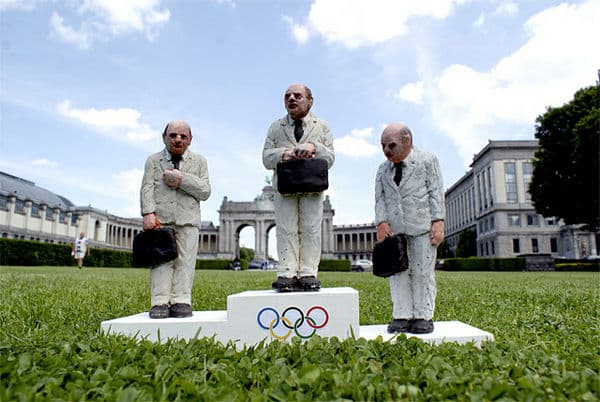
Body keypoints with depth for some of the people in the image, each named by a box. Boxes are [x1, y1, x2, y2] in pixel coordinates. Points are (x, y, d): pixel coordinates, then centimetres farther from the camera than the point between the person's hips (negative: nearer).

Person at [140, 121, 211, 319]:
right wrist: (148, 213, -12)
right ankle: (160, 303, -8)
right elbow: (147, 188, 5)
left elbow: (205, 192, 6)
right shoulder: (153, 160, 17)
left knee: (185, 260, -8)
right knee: (161, 259, -8)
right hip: (160, 218, 0)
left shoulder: (199, 161, 17)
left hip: (188, 220, 0)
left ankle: (181, 302, -7)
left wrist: (182, 179, -6)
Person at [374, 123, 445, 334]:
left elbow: (436, 192, 3)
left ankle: (423, 316, 7)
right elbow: (380, 197, 13)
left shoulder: (427, 160, 10)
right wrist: (381, 222, -3)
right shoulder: (383, 169, 20)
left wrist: (438, 222, -8)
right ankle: (401, 316, 6)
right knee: (398, 271, 1)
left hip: (421, 225, -3)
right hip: (393, 227, 3)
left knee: (423, 271, -1)